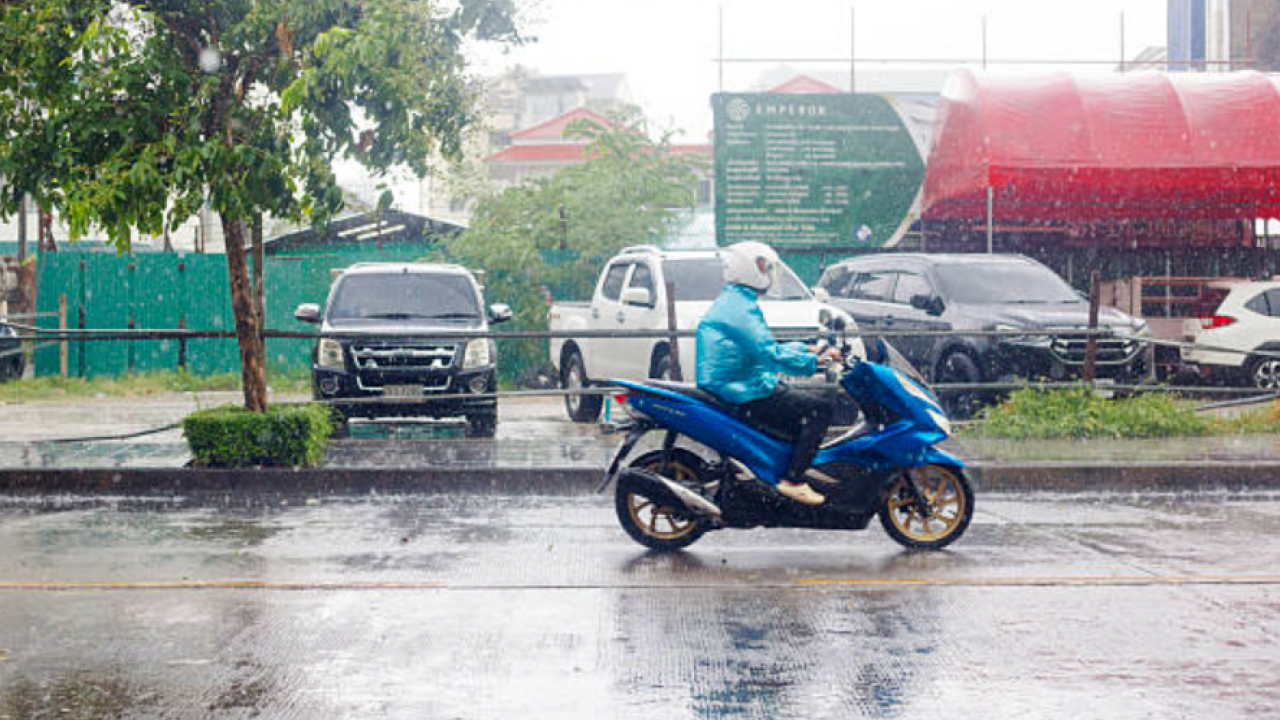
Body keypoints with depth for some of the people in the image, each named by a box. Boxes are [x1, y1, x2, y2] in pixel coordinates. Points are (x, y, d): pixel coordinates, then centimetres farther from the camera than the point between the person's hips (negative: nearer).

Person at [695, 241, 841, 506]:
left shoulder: (732, 302, 20)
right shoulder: (740, 308, -15)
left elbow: (766, 346, 26)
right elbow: (770, 353, -25)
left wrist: (811, 349, 19)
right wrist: (815, 362, -20)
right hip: (744, 393, -11)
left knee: (806, 402, 23)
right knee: (819, 407, -13)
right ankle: (793, 480, -18)